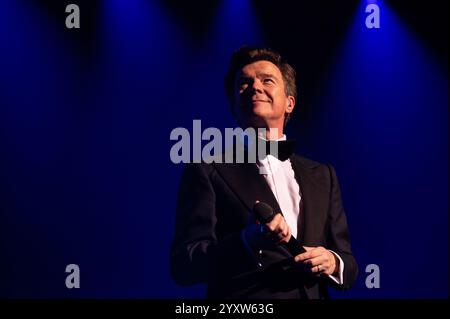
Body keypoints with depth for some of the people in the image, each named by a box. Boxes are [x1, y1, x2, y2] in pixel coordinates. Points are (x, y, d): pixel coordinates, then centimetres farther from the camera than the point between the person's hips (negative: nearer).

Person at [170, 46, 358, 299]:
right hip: (244, 310, -3)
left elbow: (348, 266, 14)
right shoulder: (207, 173, 1)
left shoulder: (322, 176, 14)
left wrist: (333, 263, -7)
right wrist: (248, 240, -22)